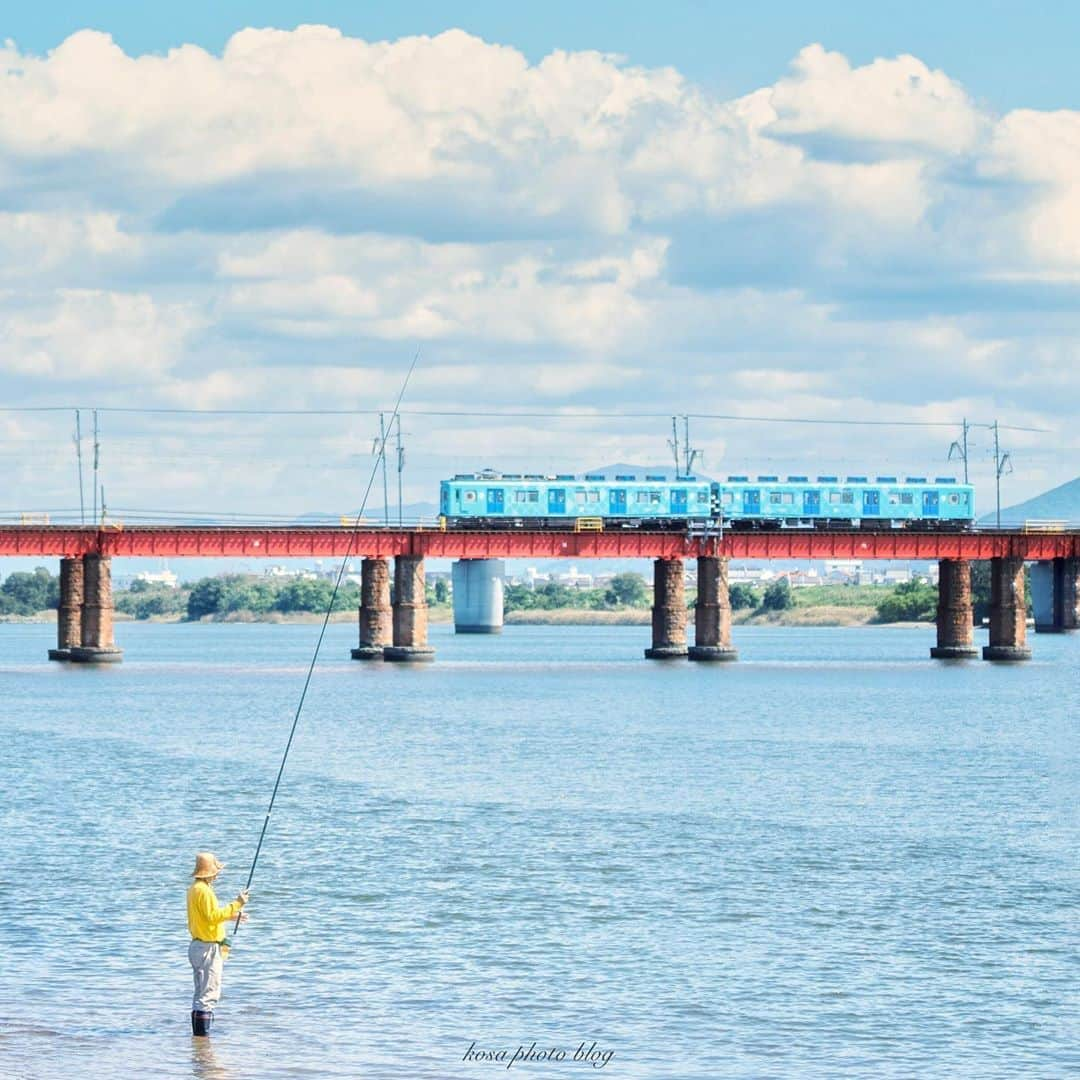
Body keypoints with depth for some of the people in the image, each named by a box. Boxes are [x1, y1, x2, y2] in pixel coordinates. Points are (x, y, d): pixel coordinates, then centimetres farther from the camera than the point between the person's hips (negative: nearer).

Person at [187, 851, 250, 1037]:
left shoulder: (194, 889, 15)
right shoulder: (203, 890, -16)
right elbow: (212, 916, -22)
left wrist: (231, 916, 25)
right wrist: (237, 904, -19)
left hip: (198, 945, 11)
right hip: (208, 948, -11)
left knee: (201, 994, 14)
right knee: (208, 994, -10)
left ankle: (197, 1035, 15)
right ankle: (202, 1035, -12)